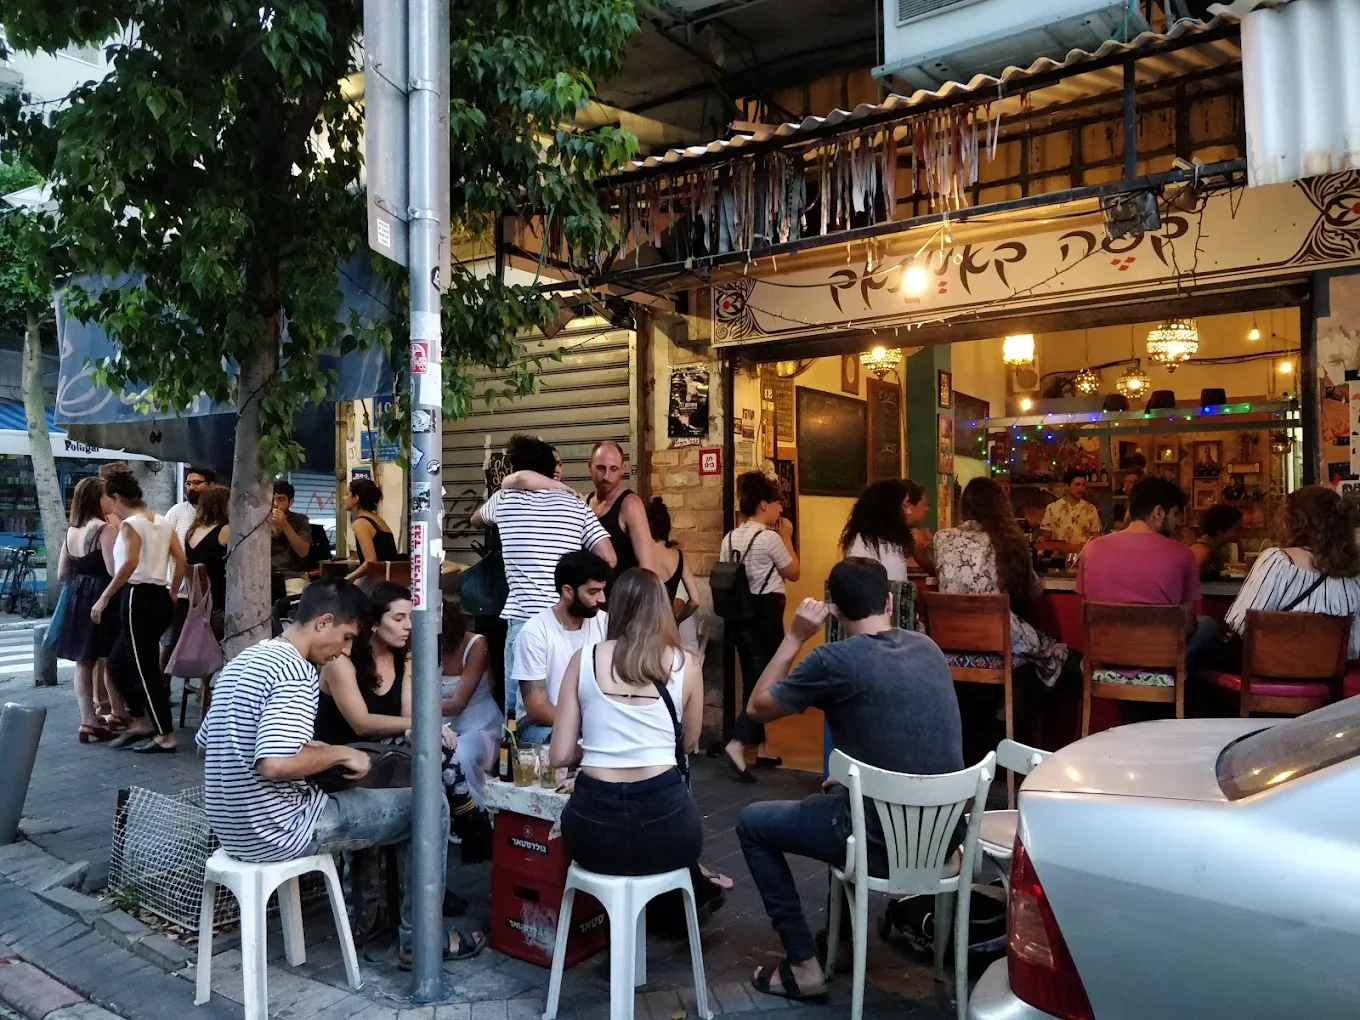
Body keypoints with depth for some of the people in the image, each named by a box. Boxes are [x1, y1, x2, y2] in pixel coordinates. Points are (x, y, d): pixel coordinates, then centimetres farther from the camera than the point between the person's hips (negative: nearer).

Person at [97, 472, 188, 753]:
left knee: (145, 668, -2)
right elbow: (181, 559, 11)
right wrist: (172, 594, 20)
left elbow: (130, 563, -24)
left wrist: (104, 598, -20)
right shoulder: (162, 521, 13)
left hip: (139, 597, -8)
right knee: (118, 662, 19)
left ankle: (166, 737, 2)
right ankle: (142, 722, 22)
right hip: (159, 597, 8)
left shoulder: (130, 523, -10)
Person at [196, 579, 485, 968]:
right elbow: (275, 763, -34)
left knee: (364, 794, 29)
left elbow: (207, 739, 17)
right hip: (276, 831, -10)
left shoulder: (244, 660, 8)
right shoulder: (296, 672, -21)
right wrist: (340, 753, -16)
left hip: (234, 828, 10)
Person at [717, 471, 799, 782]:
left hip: (740, 612, 8)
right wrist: (787, 537, 3)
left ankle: (760, 748, 22)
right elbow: (793, 573, -3)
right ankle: (736, 744, -16)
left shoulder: (730, 538, 7)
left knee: (753, 681, 14)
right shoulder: (770, 537, -15)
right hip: (766, 612, -8)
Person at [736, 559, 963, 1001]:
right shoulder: (927, 646, 2)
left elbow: (757, 708, -3)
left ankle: (803, 965, 13)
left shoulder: (835, 659, -18)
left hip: (885, 841, -7)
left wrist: (794, 637, 0)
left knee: (752, 822, 13)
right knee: (835, 793, 34)